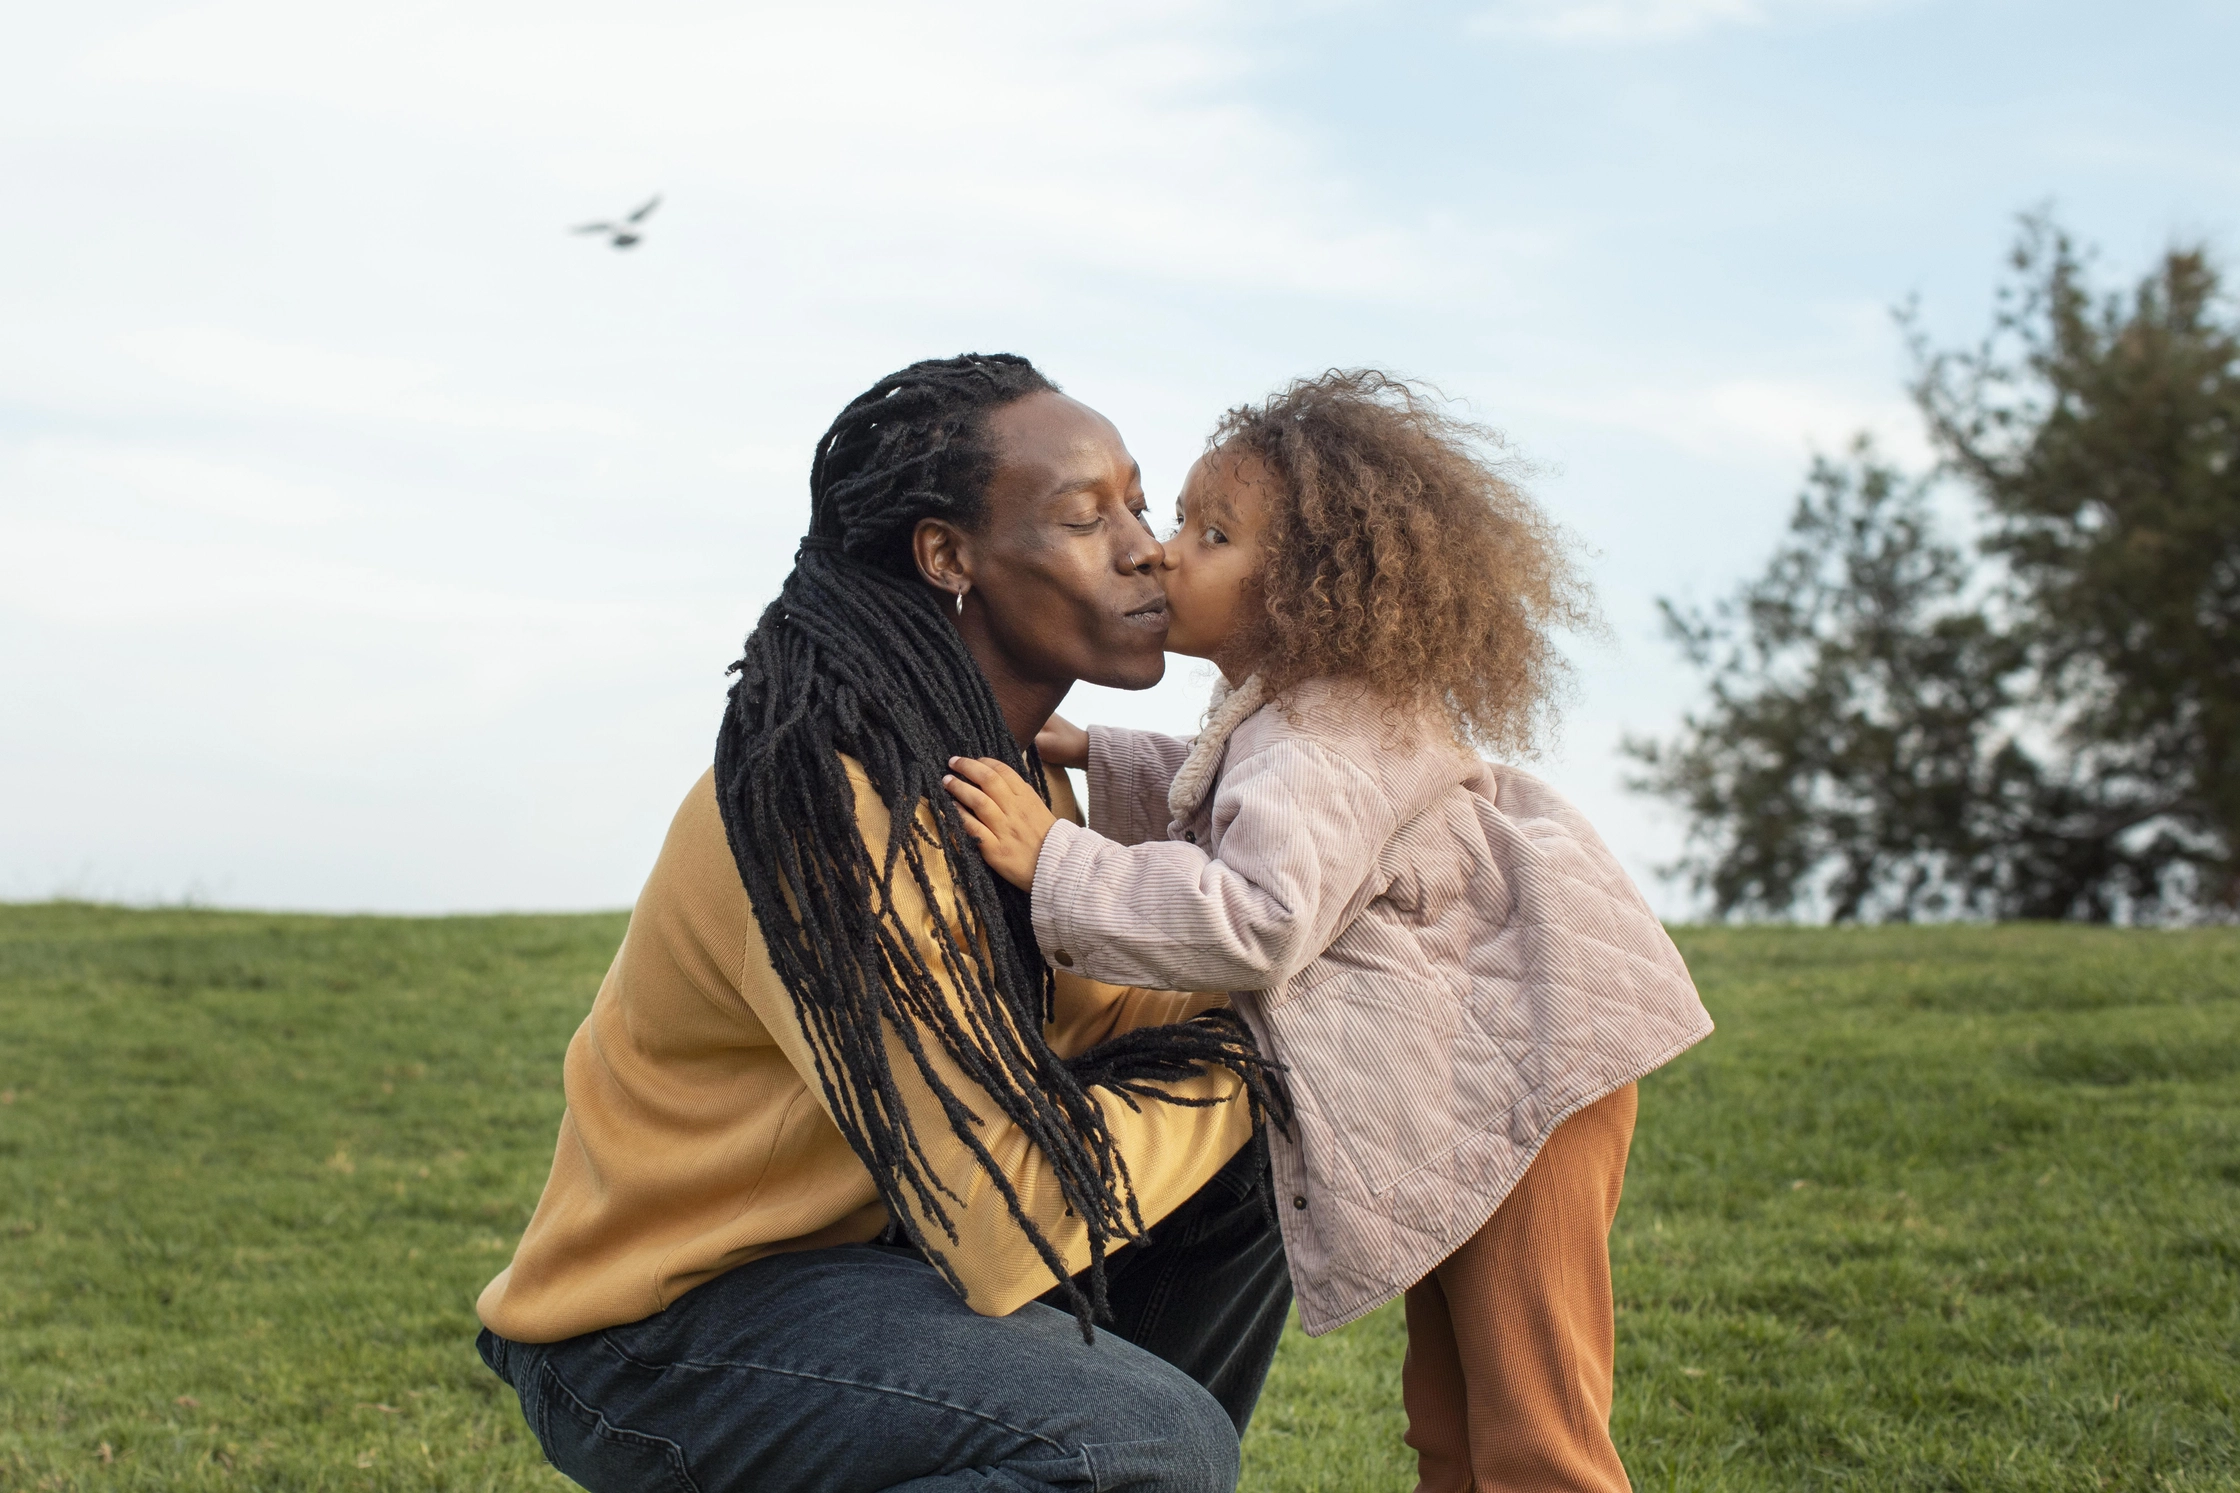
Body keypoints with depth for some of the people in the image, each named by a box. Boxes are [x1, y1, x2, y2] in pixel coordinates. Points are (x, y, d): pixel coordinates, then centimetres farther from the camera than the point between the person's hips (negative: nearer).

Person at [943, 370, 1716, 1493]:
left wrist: (1055, 861, -32)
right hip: (1467, 1093, 11)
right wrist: (1090, 756, 21)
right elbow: (1223, 809, 32)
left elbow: (1261, 917, -35)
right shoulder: (1307, 704, 12)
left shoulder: (1316, 741, -21)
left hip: (1515, 1068, -11)